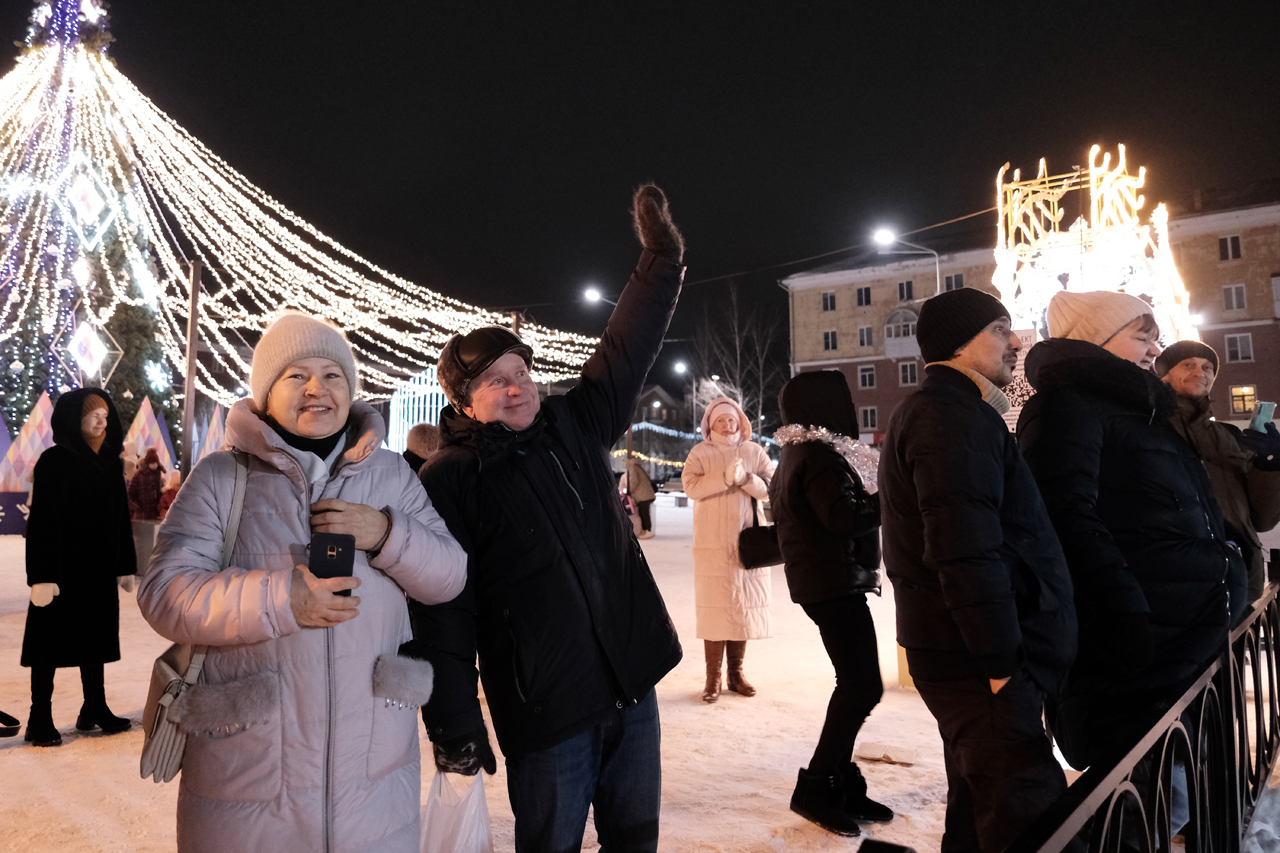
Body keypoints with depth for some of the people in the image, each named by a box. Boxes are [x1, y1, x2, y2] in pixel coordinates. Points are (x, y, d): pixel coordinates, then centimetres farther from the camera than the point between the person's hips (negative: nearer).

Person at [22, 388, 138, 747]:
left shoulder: (110, 463, 9)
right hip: (62, 569, -6)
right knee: (52, 641, 2)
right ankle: (40, 720, 13)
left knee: (95, 638, 13)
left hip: (99, 570, 6)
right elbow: (41, 521, -14)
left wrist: (125, 566, 12)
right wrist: (42, 576, -19)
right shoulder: (54, 461, -10)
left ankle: (95, 710, 24)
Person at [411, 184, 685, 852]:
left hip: (632, 687, 6)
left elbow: (628, 347, 10)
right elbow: (440, 618, -14)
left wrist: (662, 257, 9)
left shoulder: (574, 427, 5)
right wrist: (455, 729, -16)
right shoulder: (448, 481, -11)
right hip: (545, 714, -5)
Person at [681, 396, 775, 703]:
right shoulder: (700, 452, 6)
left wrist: (746, 478, -17)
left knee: (744, 605, 5)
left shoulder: (753, 451, 10)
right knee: (714, 606, -4)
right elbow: (691, 485, -10)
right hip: (712, 542, -2)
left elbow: (771, 487, 1)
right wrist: (725, 477, -21)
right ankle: (713, 677, 2)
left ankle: (736, 672, 17)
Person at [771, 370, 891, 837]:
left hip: (820, 582, 11)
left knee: (852, 683, 14)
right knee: (864, 686, -8)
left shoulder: (795, 453, 15)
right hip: (835, 583, -11)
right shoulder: (820, 455, -17)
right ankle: (815, 788, -1)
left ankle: (843, 785, 20)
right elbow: (846, 518, -25)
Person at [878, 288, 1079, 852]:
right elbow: (967, 550, -24)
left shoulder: (935, 410, 20)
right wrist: (1002, 662, -21)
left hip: (972, 656, 11)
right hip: (978, 658, -11)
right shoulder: (953, 415, -15)